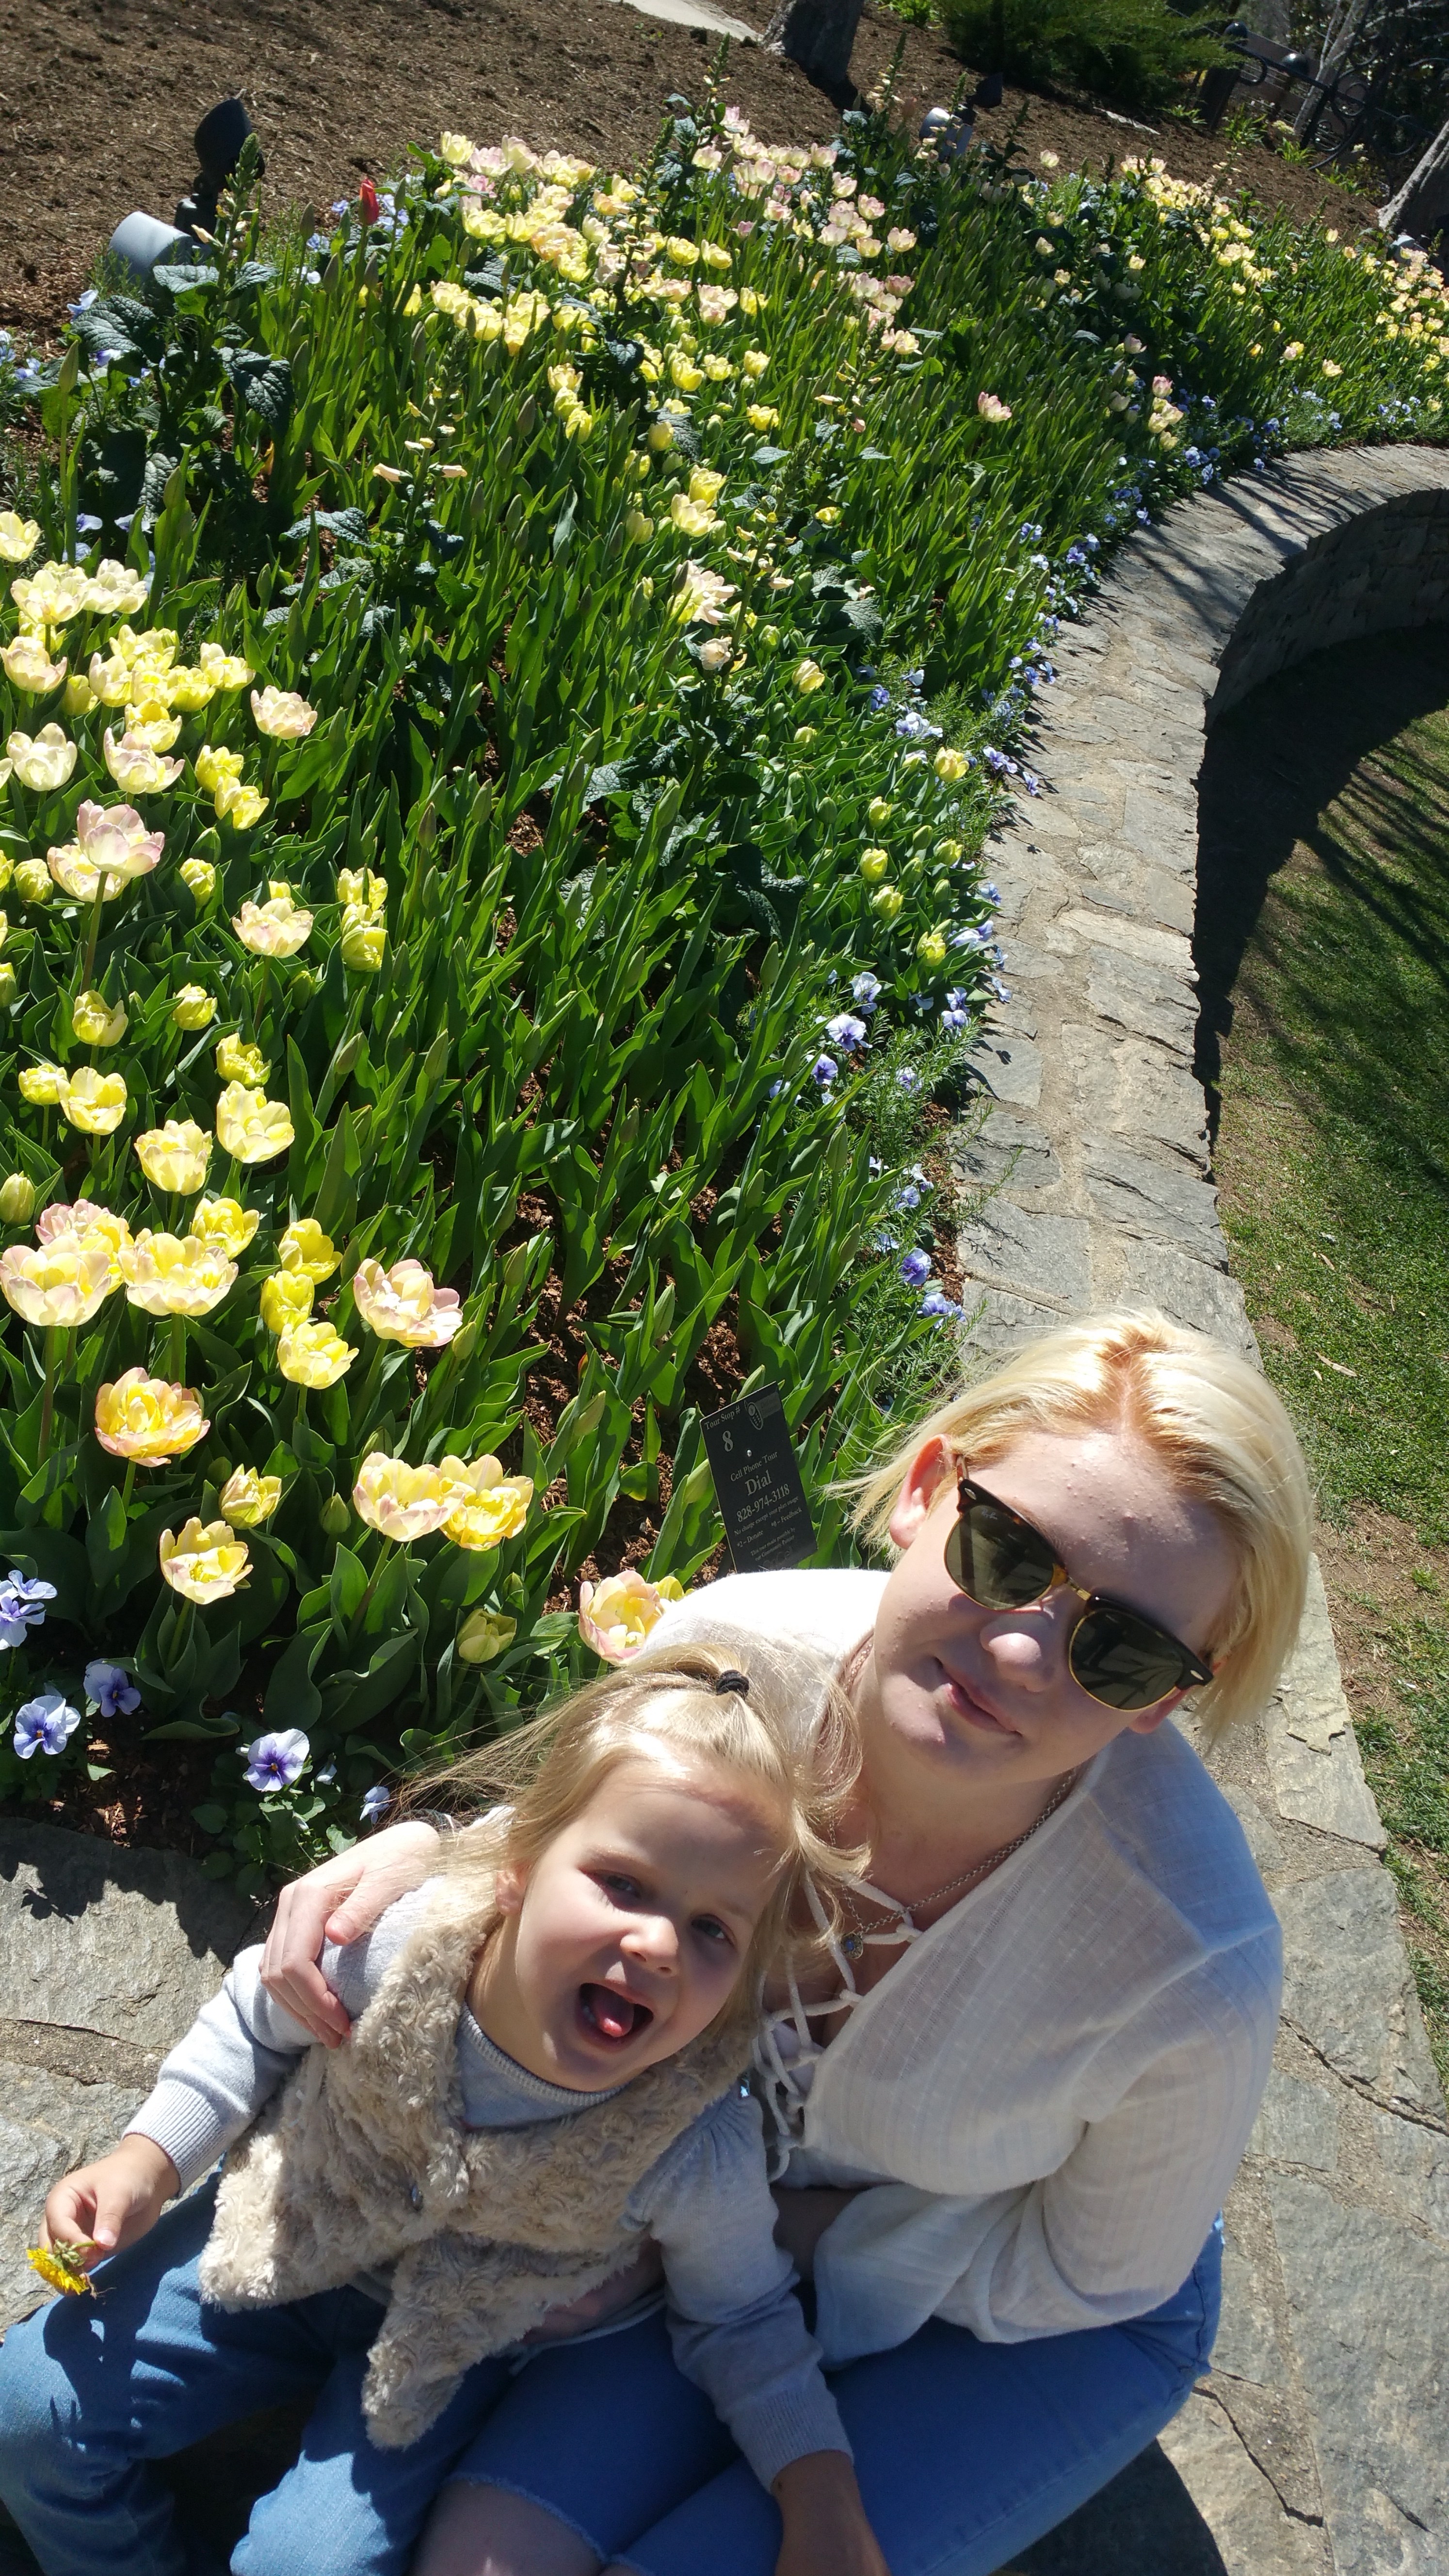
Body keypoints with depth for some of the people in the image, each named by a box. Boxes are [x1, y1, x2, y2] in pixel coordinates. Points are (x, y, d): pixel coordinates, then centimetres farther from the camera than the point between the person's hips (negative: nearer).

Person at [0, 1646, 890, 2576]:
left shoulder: (701, 2157, -32)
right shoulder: (393, 1942, -32)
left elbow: (738, 2317, -10)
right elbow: (256, 2023, -7)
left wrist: (820, 2484, -21)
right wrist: (148, 2159, -11)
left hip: (461, 2347, -1)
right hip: (281, 2242, 2)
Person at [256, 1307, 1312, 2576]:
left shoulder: (1198, 1978, -36)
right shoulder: (730, 1644, -28)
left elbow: (1093, 2272, -15)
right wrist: (429, 1849, -25)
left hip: (1032, 2318, -2)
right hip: (741, 2207, 3)